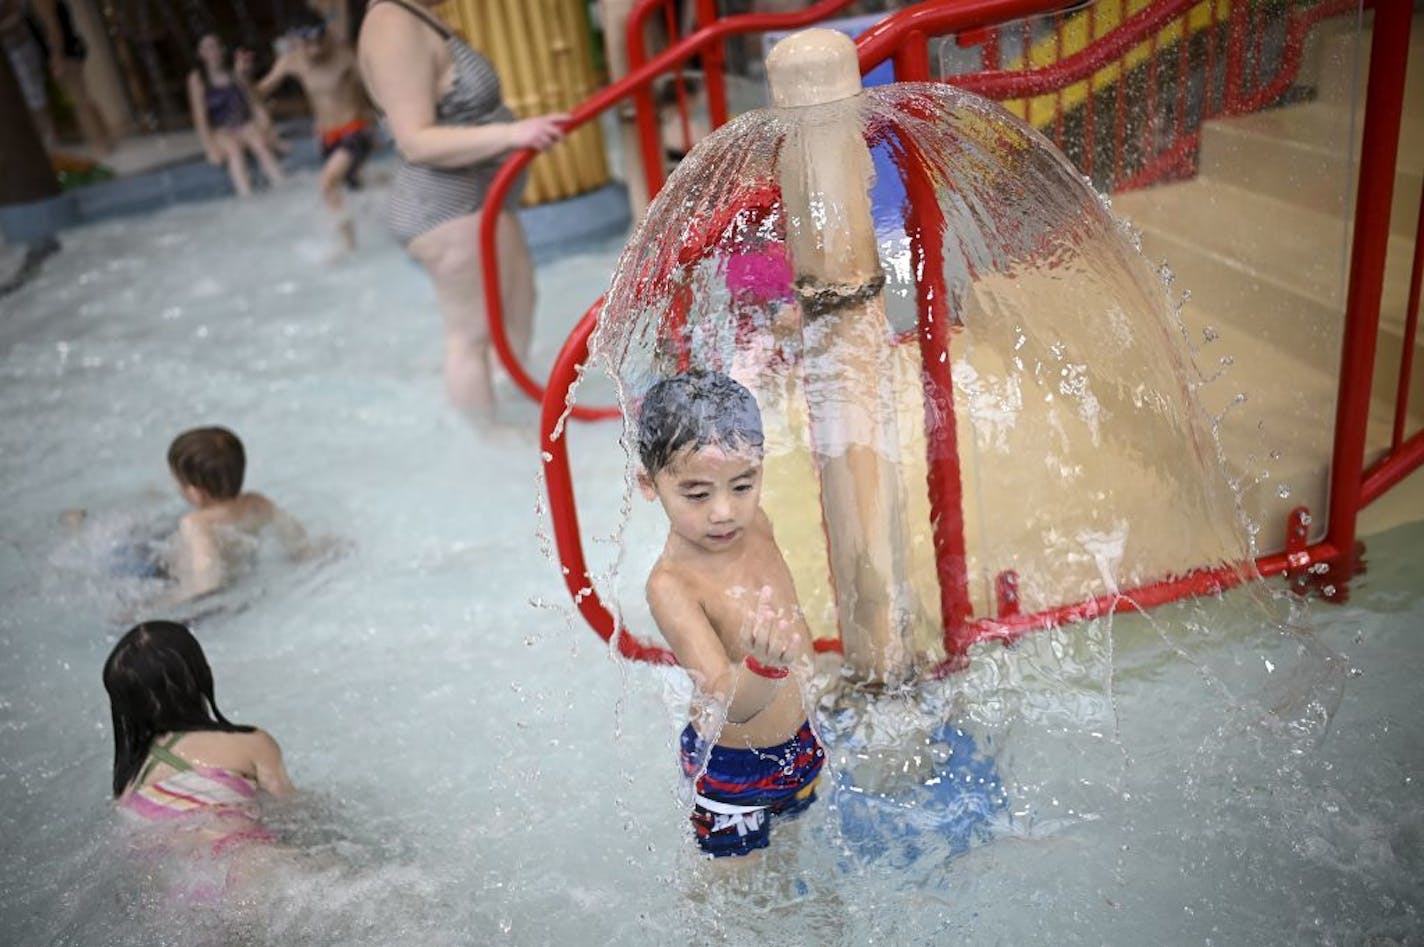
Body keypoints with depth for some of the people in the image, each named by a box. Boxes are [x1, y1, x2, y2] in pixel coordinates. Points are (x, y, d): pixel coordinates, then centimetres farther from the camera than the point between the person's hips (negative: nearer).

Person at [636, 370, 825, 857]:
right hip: (731, 766, -6)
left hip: (795, 741, 6)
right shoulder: (672, 585, -32)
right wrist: (765, 663, -56)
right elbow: (727, 702, -41)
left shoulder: (754, 524, -12)